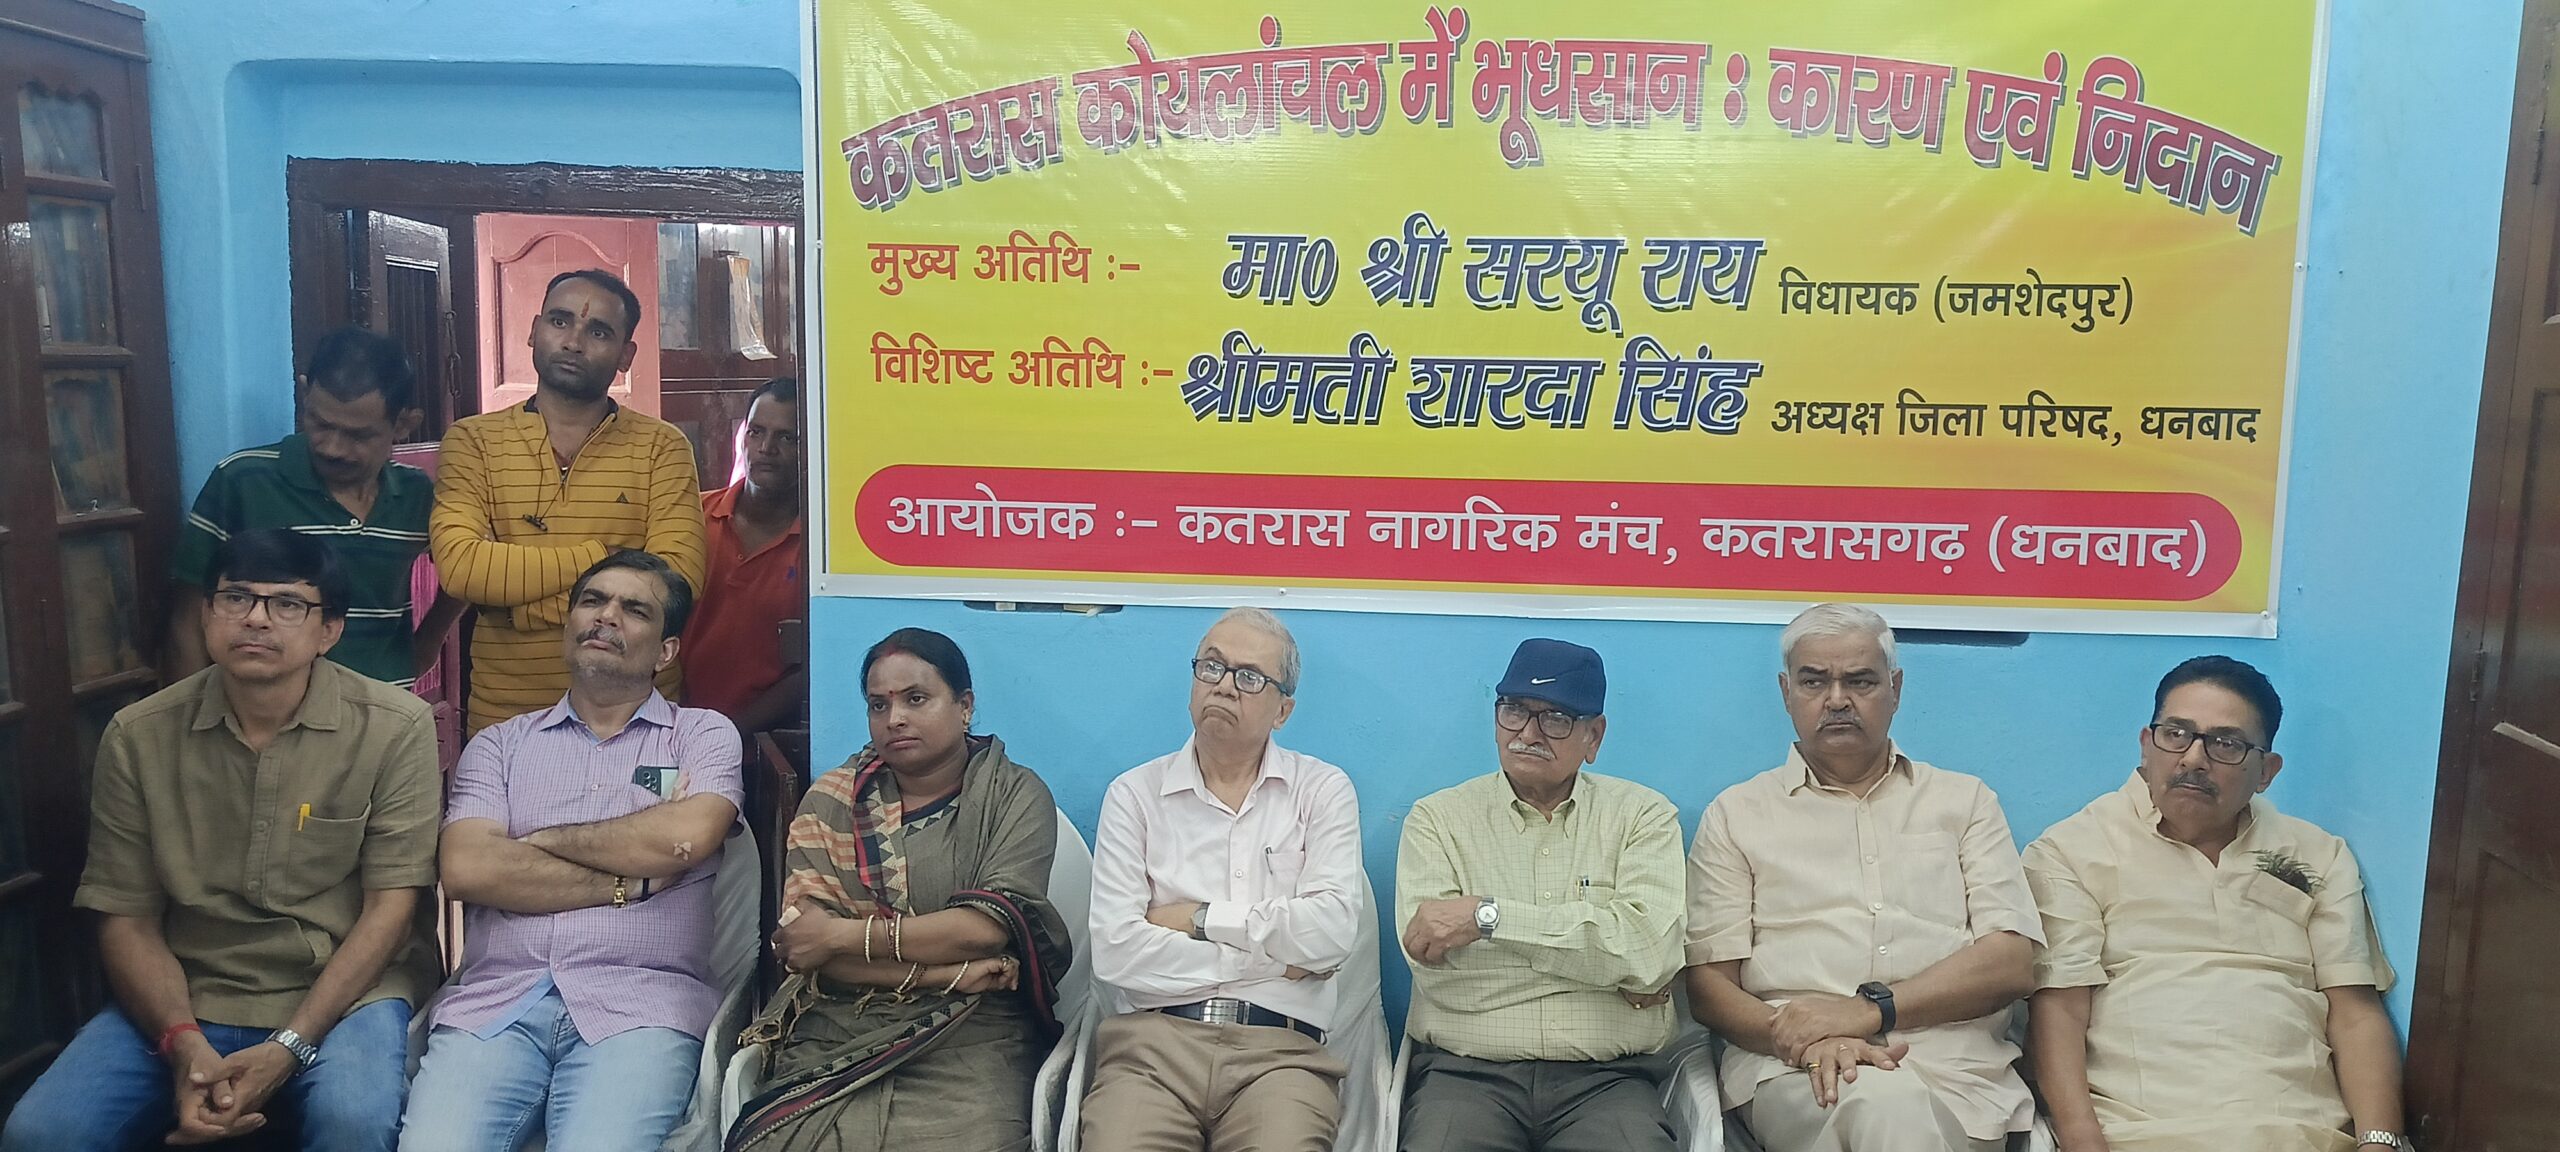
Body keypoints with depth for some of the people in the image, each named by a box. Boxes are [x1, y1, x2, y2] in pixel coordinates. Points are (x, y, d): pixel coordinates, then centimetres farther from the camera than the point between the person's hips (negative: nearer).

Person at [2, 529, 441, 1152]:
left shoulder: (397, 727, -7)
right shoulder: (138, 737, 2)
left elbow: (390, 907, -8)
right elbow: (127, 919, 3)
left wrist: (288, 1048, -17)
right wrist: (184, 1046, -15)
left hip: (344, 990, -3)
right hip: (185, 998, 3)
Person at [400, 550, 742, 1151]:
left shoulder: (704, 734, 13)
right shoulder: (499, 744, 19)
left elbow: (686, 836, -8)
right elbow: (466, 869, 1)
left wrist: (541, 840, 3)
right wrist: (627, 880, -2)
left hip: (637, 1006, -2)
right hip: (494, 1002, 2)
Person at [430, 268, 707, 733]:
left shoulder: (662, 446, 0)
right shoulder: (472, 441, 2)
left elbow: (677, 579, -14)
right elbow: (459, 565, -14)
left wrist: (526, 606, -15)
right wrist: (602, 558, -14)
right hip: (504, 716, 1)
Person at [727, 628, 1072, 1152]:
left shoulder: (1016, 796, 5)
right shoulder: (832, 799, 10)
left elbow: (990, 926, -9)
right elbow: (803, 942, -1)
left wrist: (843, 935, -7)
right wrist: (946, 972, -9)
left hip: (971, 1035, -2)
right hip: (834, 1034, 2)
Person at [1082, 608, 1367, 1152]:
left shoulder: (1323, 791, 10)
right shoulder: (1134, 794, 10)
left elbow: (1332, 931, -5)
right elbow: (1115, 952, -2)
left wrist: (1200, 918, -1)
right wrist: (1273, 957, -1)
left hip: (1280, 1049, 0)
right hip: (1153, 1043, 0)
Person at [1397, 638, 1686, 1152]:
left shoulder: (1644, 815, 10)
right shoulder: (1438, 817, 9)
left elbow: (1652, 951, -8)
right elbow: (1430, 957, -7)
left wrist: (1489, 915, -12)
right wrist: (1606, 958, -6)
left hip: (1604, 1078, 1)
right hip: (1465, 1071, 0)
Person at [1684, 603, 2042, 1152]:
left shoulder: (1965, 801, 18)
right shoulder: (1737, 814, 14)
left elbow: (2012, 962, 4)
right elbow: (1709, 984, 6)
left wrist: (1871, 1008, -11)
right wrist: (1805, 1038, -16)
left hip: (1954, 1070, 2)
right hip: (1792, 1070, -1)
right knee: (1882, 1098, -36)